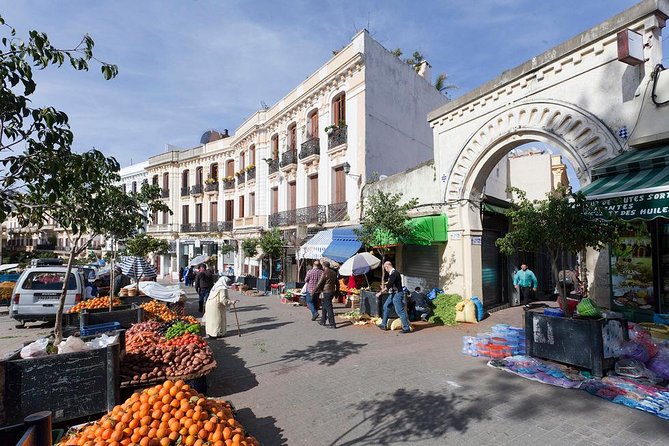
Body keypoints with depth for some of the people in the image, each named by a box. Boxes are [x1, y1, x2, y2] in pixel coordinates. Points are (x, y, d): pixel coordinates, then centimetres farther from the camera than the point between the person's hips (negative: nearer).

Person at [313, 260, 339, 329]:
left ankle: (332, 324, -6)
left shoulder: (325, 273, -14)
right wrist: (337, 292, 23)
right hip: (332, 292, 8)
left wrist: (314, 291, -3)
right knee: (324, 306, 20)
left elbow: (319, 283, -13)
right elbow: (337, 283, 16)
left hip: (327, 292, -8)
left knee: (329, 307, -5)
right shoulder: (333, 272, 10)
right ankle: (323, 321, 28)